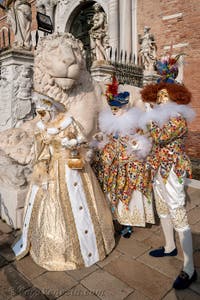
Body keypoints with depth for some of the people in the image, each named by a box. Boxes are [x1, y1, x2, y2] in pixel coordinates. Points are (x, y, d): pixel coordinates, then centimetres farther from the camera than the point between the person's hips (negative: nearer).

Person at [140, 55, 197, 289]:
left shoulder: (178, 119, -15)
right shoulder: (161, 117, 12)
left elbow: (158, 138, -25)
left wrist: (151, 118, -10)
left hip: (172, 170, -10)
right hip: (159, 169, 10)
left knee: (178, 215, -6)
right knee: (162, 209, 19)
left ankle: (189, 269, 7)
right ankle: (170, 247, 40)